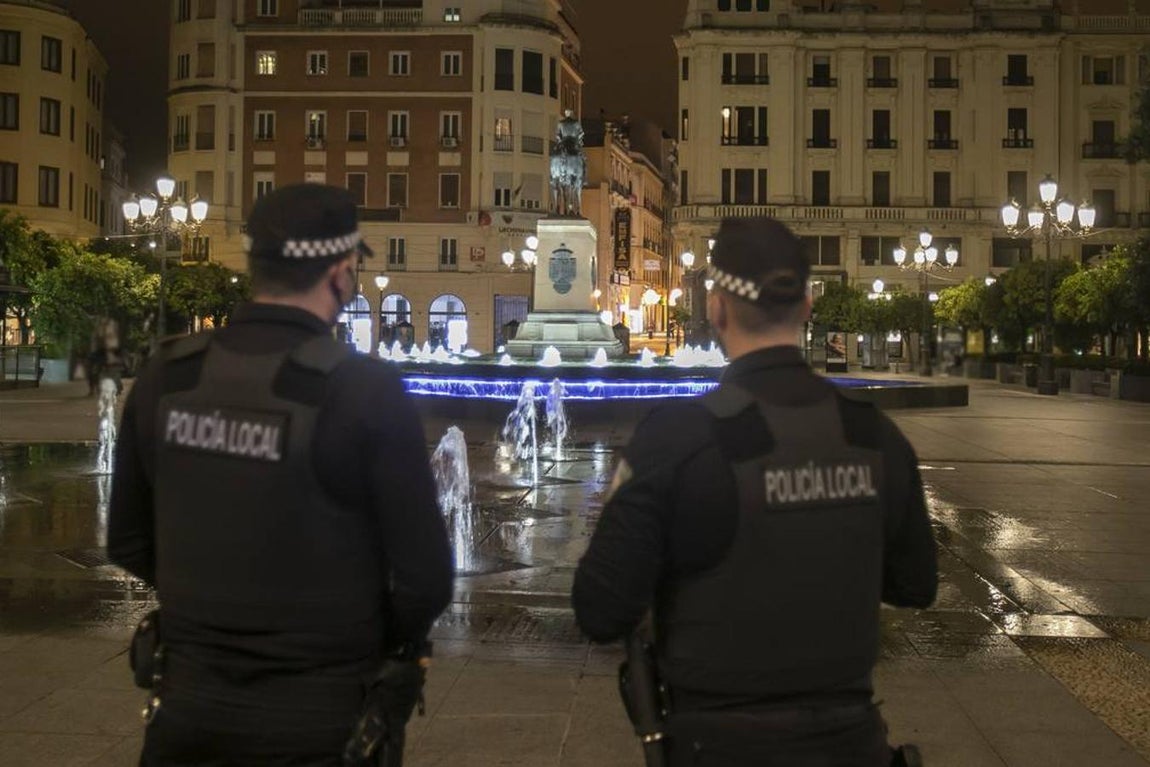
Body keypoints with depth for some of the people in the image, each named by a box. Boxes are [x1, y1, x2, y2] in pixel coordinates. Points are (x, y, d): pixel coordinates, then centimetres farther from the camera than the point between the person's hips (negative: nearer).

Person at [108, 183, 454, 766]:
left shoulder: (166, 378, -3)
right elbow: (424, 580, -16)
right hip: (316, 719, -3)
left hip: (188, 704, 4)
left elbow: (128, 546, 7)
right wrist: (378, 644, 4)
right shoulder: (365, 390, -17)